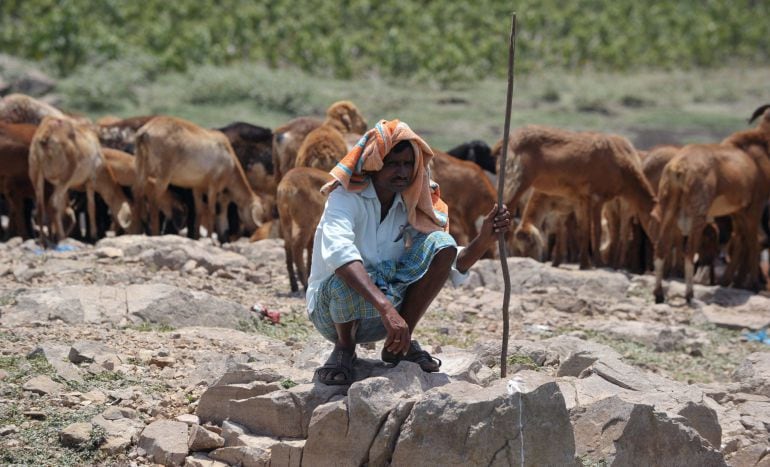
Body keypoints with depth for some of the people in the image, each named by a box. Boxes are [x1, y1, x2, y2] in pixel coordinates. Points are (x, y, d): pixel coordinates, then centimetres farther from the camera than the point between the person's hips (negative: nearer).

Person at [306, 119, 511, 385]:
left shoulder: (411, 206, 0)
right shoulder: (346, 197, -19)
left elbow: (452, 268, -1)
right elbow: (339, 253, -40)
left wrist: (484, 238, -21)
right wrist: (386, 309, -52)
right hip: (331, 311, -5)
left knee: (442, 244, -14)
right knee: (350, 278, -41)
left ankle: (400, 345, -4)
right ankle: (345, 348, -8)